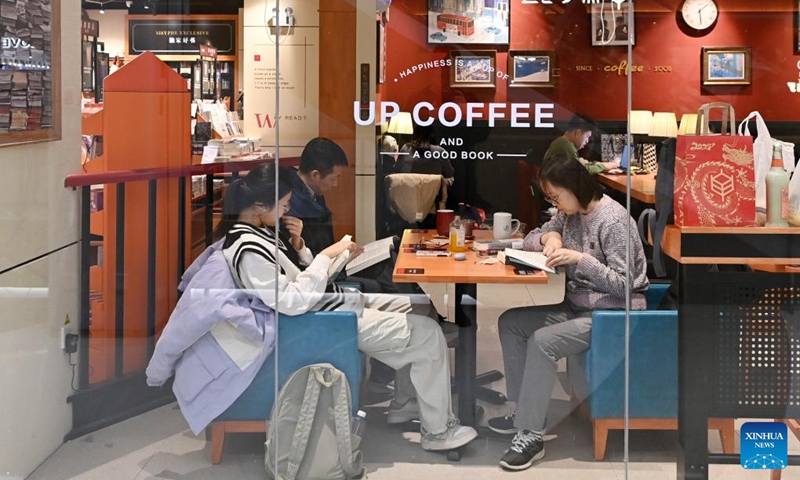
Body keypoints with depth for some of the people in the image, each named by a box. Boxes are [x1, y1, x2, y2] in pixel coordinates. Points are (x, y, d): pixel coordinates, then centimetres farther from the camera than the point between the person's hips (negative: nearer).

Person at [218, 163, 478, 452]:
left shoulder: (257, 230, 4)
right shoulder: (248, 249, -26)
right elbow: (291, 302, -29)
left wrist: (297, 244, -5)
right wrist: (325, 256, -25)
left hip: (336, 299, 11)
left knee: (419, 308, 16)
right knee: (428, 334, -10)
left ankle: (404, 405, 25)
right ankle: (437, 431, 3)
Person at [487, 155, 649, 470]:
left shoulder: (613, 221, -19)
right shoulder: (570, 213, 6)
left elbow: (624, 285, -22)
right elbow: (530, 239, 16)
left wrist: (581, 259, -31)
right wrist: (549, 236, -7)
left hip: (614, 314, -9)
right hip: (578, 306, 9)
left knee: (543, 341, -27)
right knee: (511, 322, 1)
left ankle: (531, 435, -21)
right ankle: (526, 411, 6)